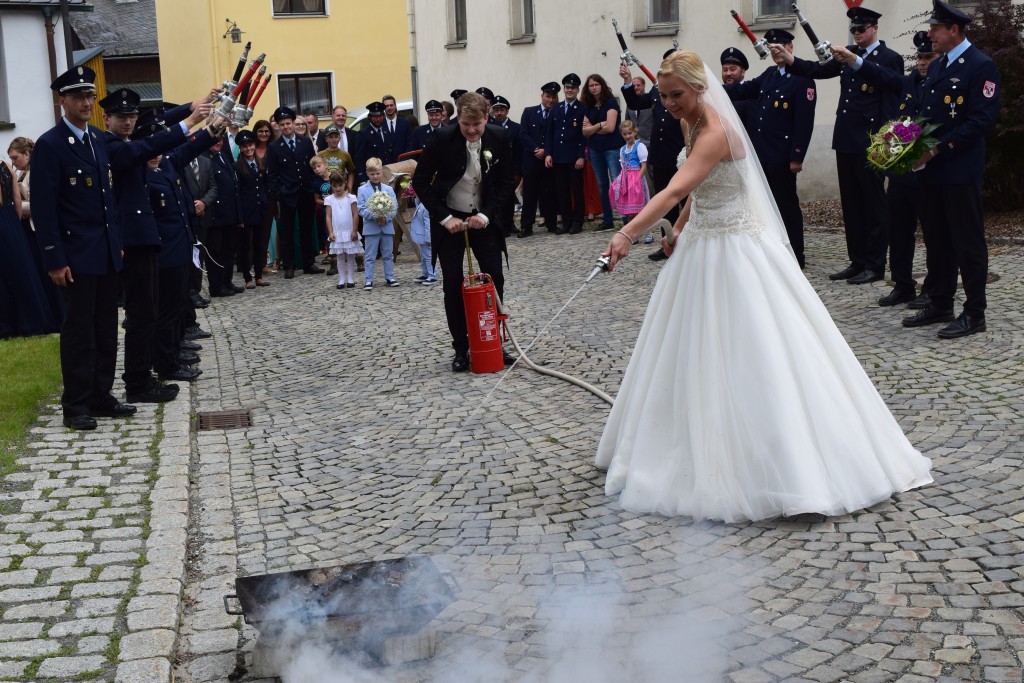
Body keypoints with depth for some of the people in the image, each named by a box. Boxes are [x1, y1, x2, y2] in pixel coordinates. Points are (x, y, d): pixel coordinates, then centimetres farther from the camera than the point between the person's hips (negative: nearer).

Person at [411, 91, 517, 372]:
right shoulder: (442, 139, -17)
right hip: (450, 219, -2)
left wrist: (486, 215, -15)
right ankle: (461, 349, 7)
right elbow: (420, 182, -11)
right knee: (453, 284, -3)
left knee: (495, 279, -2)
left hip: (483, 218, 2)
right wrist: (444, 218, -17)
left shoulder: (499, 138, -11)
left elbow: (507, 182, -3)